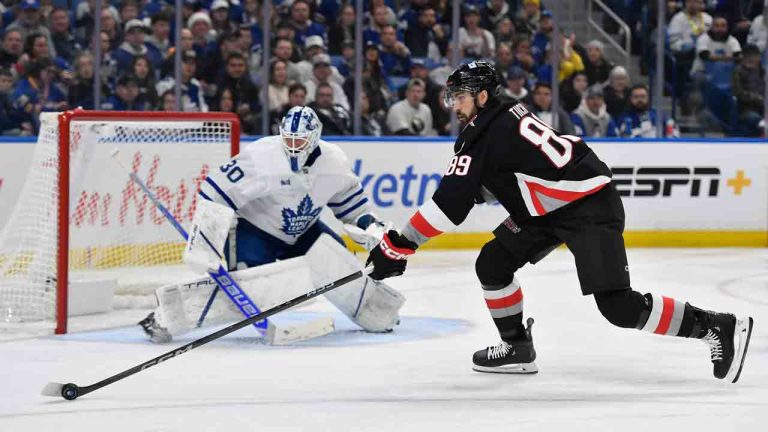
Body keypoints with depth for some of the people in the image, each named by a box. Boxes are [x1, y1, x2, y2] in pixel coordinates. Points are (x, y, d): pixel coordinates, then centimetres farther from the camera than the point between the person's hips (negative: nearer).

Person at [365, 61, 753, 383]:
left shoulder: (485, 134, -17)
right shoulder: (499, 119, 11)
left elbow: (450, 204, -22)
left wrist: (398, 244, -20)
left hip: (590, 207, -10)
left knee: (618, 306, -15)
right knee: (492, 263, 6)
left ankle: (717, 328, -7)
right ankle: (517, 348, 17)